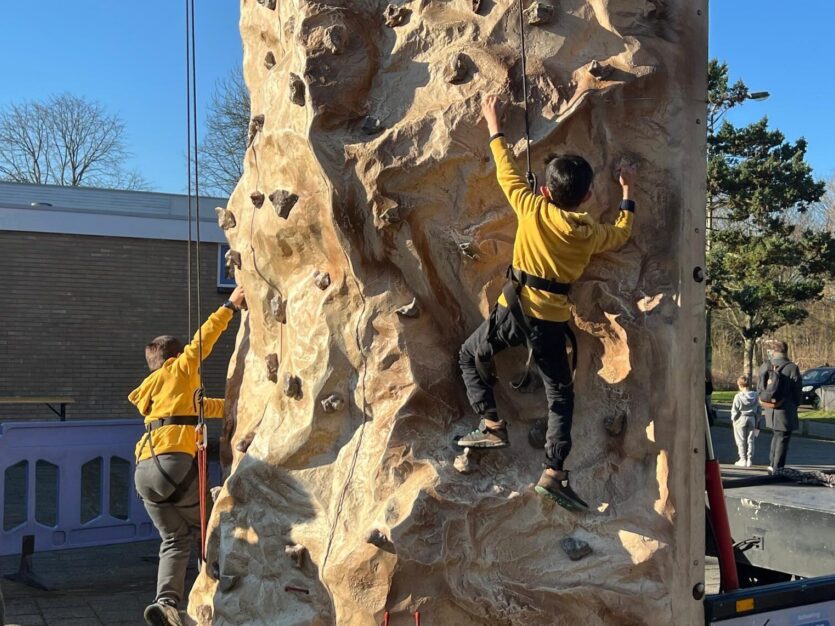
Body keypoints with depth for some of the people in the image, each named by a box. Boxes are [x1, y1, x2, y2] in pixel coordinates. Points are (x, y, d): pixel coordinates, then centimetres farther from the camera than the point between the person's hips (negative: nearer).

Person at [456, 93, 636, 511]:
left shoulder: (533, 210, -6)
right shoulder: (591, 233, 2)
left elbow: (507, 172, 8)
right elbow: (621, 235, 24)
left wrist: (494, 126, 20)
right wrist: (628, 194, 35)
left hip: (514, 309, -1)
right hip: (552, 320, 2)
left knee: (470, 357, 24)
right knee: (561, 395, 12)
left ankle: (492, 424, 13)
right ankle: (553, 473, 3)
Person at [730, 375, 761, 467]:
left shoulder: (738, 396, -15)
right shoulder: (756, 395, -1)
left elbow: (734, 410, -10)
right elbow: (759, 410, 5)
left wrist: (733, 419, 7)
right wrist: (757, 420, 14)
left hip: (741, 419, -4)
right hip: (752, 419, 4)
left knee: (741, 441, 5)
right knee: (750, 440, 10)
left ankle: (743, 460, 6)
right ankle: (749, 460, 11)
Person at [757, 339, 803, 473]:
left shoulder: (765, 366, 0)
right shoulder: (792, 368, -14)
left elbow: (759, 387, 7)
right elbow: (797, 392, -6)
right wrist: (794, 405, 11)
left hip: (769, 410, 5)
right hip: (785, 411, -5)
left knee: (776, 435, 22)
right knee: (783, 438, 4)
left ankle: (772, 464, 25)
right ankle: (777, 468, 6)